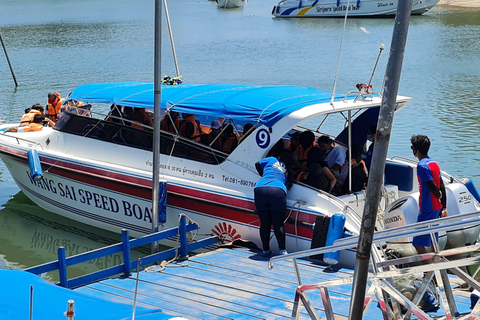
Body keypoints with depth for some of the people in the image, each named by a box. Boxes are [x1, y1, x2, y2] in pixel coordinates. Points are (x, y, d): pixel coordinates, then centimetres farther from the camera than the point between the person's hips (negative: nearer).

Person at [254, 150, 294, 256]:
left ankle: (265, 249, 11)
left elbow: (257, 164, 41)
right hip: (278, 191, 0)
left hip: (260, 189, 0)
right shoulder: (288, 171, 29)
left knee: (264, 223, 7)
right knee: (278, 224, 3)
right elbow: (289, 184, 25)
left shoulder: (272, 160, 27)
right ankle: (282, 250, -6)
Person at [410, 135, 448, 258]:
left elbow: (432, 187, -21)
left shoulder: (422, 166, -18)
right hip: (436, 208, 9)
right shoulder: (434, 163, 9)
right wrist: (443, 207, 11)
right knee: (433, 240, 19)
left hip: (427, 210, -9)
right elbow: (442, 187, 10)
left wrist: (439, 195, 1)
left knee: (418, 243, -5)